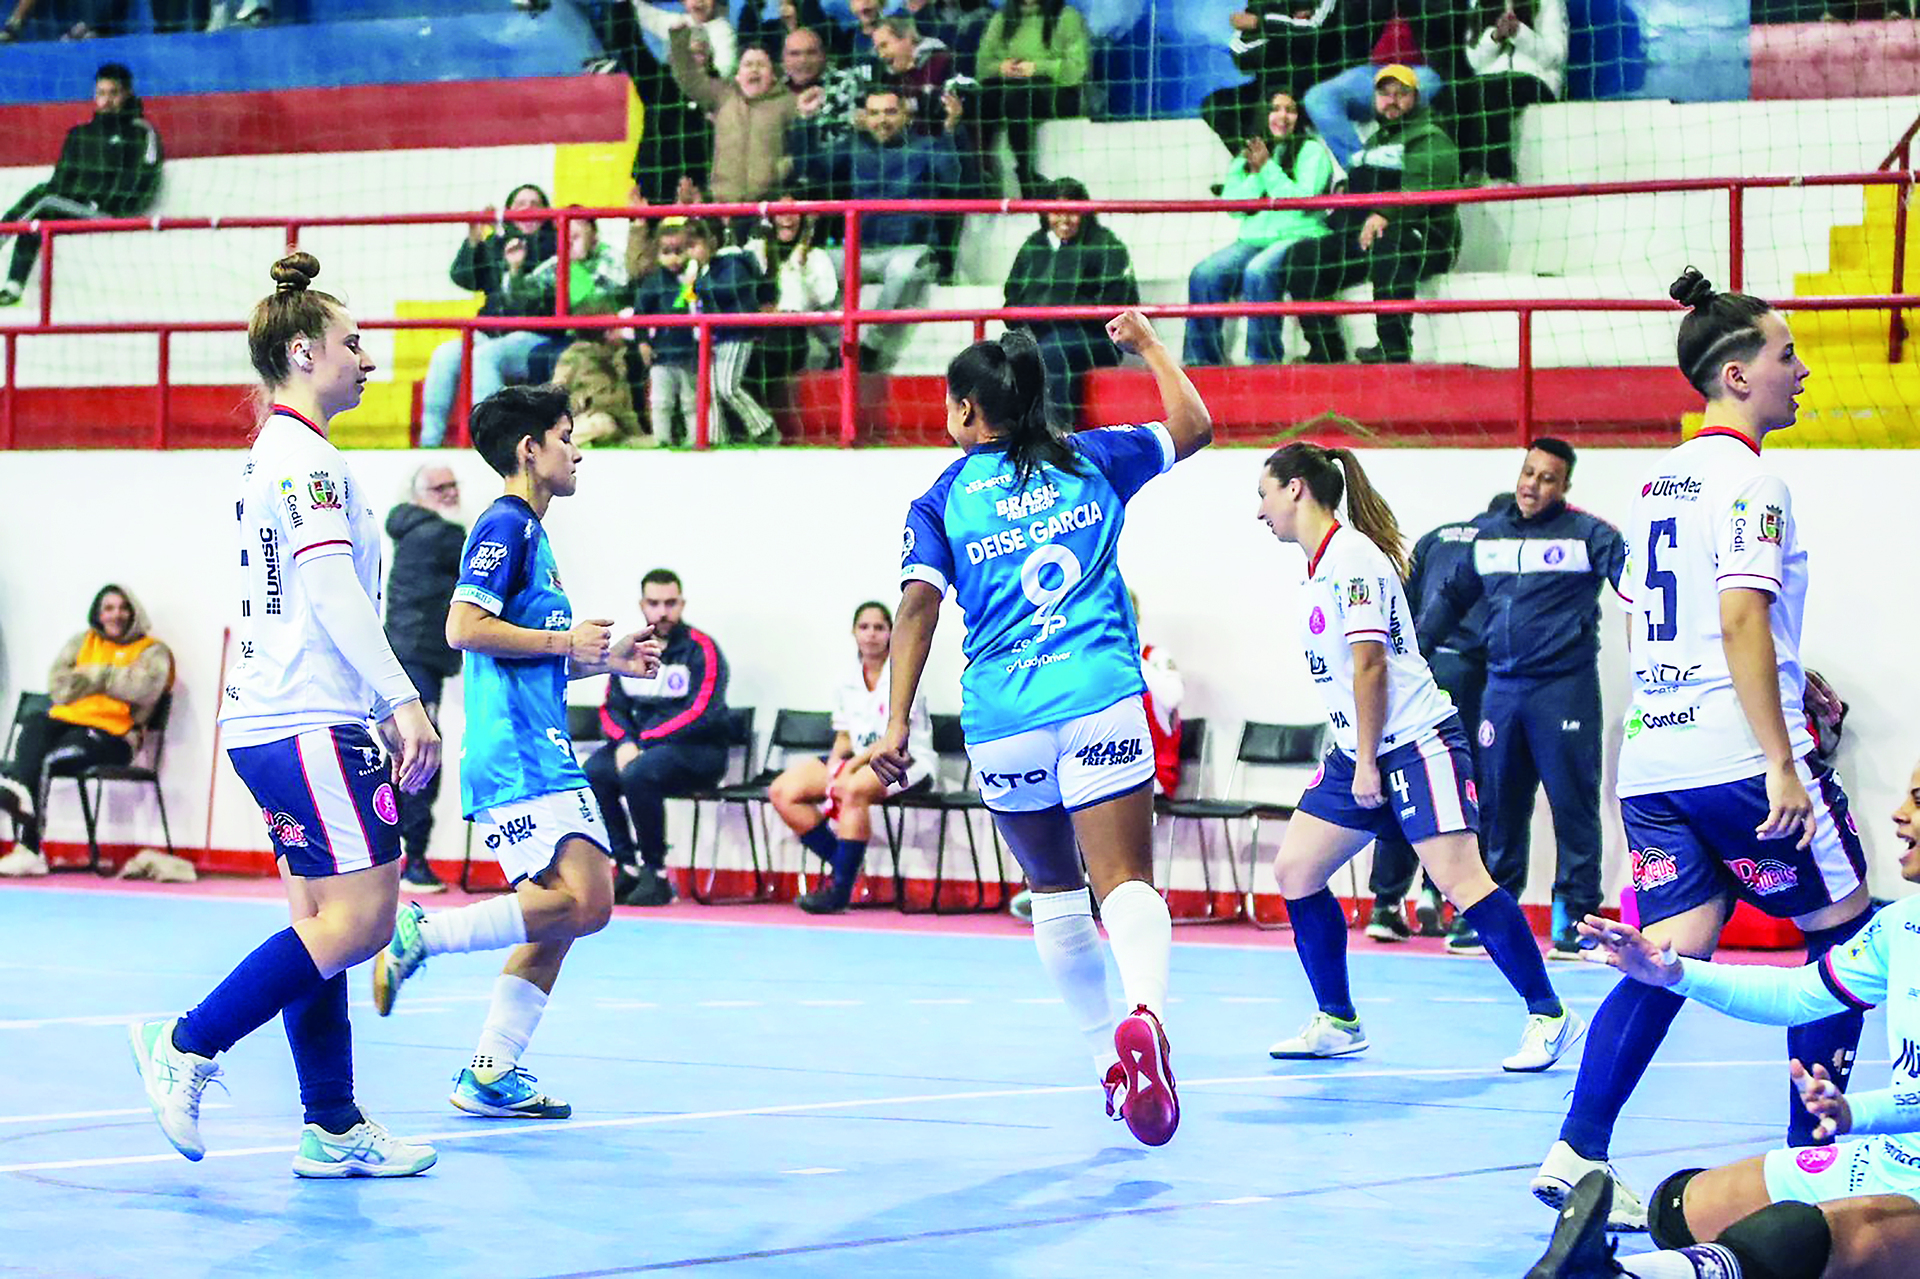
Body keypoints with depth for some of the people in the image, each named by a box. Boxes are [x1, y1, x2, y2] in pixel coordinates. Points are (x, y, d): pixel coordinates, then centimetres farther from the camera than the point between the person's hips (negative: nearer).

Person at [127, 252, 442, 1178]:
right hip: (308, 723, -11)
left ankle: (332, 1128, 9)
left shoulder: (274, 456, 20)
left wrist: (380, 713, 24)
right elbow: (332, 585, -21)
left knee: (323, 919, 9)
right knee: (359, 914, -12)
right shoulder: (304, 457, -11)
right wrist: (403, 700, -26)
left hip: (275, 720, 11)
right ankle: (187, 1047, -8)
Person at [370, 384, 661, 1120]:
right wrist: (564, 641, -13)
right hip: (515, 760, -10)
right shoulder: (505, 525, -7)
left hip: (543, 756, 10)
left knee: (561, 916, 7)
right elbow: (464, 627, -19)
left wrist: (604, 659, 17)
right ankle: (420, 935, -11)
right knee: (582, 900, -20)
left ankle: (490, 1076, 9)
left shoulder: (530, 532, 23)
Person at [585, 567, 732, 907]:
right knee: (593, 772, -22)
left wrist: (643, 742, -18)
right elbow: (611, 708, 13)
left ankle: (656, 875, -21)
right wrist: (624, 742, -10)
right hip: (640, 746, 6)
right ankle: (628, 868, -13)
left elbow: (700, 715, -15)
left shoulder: (701, 650, -6)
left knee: (638, 774, -34)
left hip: (697, 752, -6)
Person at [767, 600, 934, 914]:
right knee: (782, 792, -12)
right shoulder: (848, 679, 11)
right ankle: (845, 867, -12)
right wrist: (833, 769, -7)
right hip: (858, 761, 7)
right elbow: (843, 738, 14)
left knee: (855, 788, -40)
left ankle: (840, 889, -35)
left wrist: (852, 766, -21)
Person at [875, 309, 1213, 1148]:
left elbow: (919, 606, -3)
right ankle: (1143, 1012, -39)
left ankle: (1110, 1065, 22)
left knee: (1055, 891, 19)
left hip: (1000, 720, 1)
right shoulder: (1090, 461, 12)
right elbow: (1194, 427, 24)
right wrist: (1147, 345, 37)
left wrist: (897, 722, -5)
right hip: (1100, 702, -1)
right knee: (1126, 882, -9)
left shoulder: (940, 500, 9)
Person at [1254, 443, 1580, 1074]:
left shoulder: (1352, 557, -14)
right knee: (1294, 870, 4)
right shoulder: (1321, 564, 15)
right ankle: (1337, 1023, 12)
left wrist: (1367, 762, -18)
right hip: (1359, 751, 10)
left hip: (1415, 743, -10)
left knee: (1459, 879, -16)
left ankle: (1548, 1014, -9)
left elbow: (1370, 664, -18)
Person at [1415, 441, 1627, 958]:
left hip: (1566, 688, -5)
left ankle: (1576, 919, 0)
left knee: (1572, 802, -5)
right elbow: (1452, 596, 26)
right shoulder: (1490, 535, 14)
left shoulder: (1587, 535, -2)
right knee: (1499, 804, 10)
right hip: (1502, 688, 5)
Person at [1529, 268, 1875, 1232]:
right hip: (1736, 755, -8)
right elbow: (1741, 622, -19)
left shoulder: (1658, 484, 16)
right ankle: (1810, 1157, 8)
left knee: (1670, 959, 3)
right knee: (1846, 931, 8)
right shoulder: (1748, 480, -10)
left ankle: (1577, 1155, -9)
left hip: (1652, 760, 8)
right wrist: (1782, 763, -20)